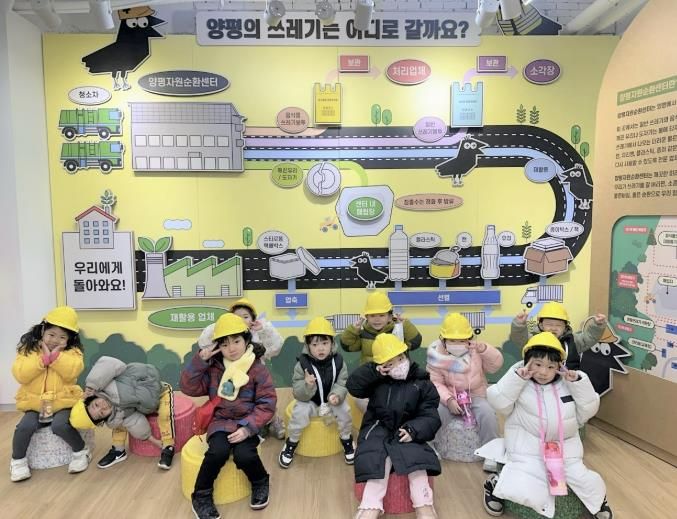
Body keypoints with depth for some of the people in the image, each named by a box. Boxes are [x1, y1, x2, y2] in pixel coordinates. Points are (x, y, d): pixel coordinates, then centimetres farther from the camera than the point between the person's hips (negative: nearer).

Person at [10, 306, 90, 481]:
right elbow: (21, 375, -11)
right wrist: (43, 358, -17)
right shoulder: (28, 349, 3)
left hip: (63, 402, -2)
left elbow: (72, 371, -19)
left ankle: (81, 452, -4)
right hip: (35, 403, 2)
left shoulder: (72, 352, -1)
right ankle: (18, 461, 3)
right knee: (24, 426, -25)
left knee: (60, 426, -29)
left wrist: (55, 355, -21)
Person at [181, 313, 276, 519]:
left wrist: (248, 428, -21)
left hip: (246, 423, -1)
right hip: (220, 422, 2)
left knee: (244, 455, -28)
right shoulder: (213, 368, 2)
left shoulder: (258, 370, -6)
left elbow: (267, 405, -8)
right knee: (218, 451, -29)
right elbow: (189, 388, -2)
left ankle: (260, 482, 6)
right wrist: (200, 360, -12)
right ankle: (201, 496, -5)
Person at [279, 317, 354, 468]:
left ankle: (347, 440, 6)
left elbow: (342, 384, -10)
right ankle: (291, 443, -1)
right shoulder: (302, 364, -19)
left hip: (331, 400, 2)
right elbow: (298, 393, -20)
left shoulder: (338, 362, -13)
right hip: (308, 401, -1)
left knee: (344, 409, -23)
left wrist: (337, 395, -33)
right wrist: (307, 385, -42)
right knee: (299, 411, -28)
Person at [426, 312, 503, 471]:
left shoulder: (476, 351, -2)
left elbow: (496, 364, -10)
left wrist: (485, 349, -29)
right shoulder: (437, 356, -7)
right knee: (437, 412, -28)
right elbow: (435, 382, -9)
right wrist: (448, 400, -24)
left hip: (475, 395, 1)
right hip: (449, 397, -1)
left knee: (487, 413, -28)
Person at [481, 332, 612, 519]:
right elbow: (498, 402, -15)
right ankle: (496, 483, 7)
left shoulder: (568, 385, 5)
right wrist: (517, 377, -21)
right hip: (528, 451, -4)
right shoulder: (519, 384, -4)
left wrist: (579, 383, -9)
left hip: (565, 450, 4)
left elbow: (587, 411, 3)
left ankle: (597, 497, 33)